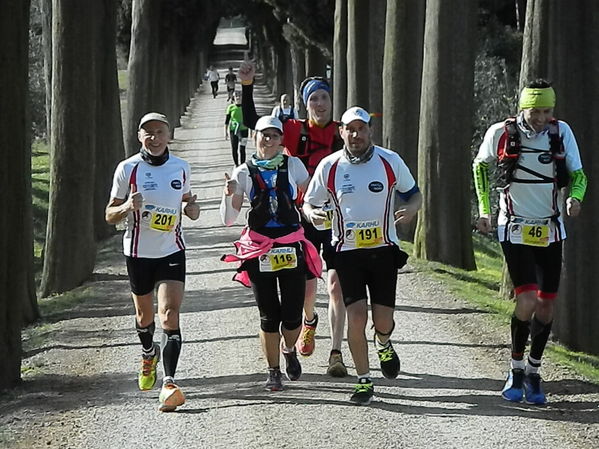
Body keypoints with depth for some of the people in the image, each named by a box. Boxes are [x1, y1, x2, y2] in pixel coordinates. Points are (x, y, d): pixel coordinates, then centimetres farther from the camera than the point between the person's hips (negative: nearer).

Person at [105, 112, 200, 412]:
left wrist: (192, 208, -3)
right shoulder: (128, 169, -6)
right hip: (138, 253, 0)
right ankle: (149, 354, 50)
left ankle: (169, 383, -23)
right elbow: (110, 215, -2)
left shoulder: (181, 168, 1)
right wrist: (127, 207, -23)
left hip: (172, 252, 0)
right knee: (144, 315, 17)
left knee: (170, 314, -16)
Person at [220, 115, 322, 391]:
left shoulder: (293, 166, 3)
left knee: (292, 316, -1)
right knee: (269, 316, 2)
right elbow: (228, 219, 0)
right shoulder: (244, 172, 2)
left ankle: (289, 350, 32)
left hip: (292, 249, 0)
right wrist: (229, 194, -16)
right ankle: (273, 371, 17)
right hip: (259, 252, 0)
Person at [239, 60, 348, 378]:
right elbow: (252, 122, -3)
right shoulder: (295, 131, 0)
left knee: (336, 285, -10)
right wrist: (247, 86, -11)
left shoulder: (342, 134, 1)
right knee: (306, 286, 8)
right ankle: (309, 321, 44)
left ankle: (336, 354, -6)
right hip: (303, 219, 1)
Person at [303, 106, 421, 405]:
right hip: (347, 251, 0)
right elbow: (309, 202, 9)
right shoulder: (329, 167, -2)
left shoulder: (390, 161, -2)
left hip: (384, 249, 0)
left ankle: (383, 345, 37)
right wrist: (311, 213, -15)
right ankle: (363, 381, 1)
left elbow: (414, 193, 10)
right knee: (356, 315, -12)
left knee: (383, 319, -1)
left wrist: (410, 209, -13)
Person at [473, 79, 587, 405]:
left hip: (551, 231, 3)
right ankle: (516, 371, 3)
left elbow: (578, 174, 3)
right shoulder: (500, 133, -9)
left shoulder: (561, 132, -4)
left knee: (546, 305, 5)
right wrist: (484, 210, 5)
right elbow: (481, 167, 9)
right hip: (515, 229, -3)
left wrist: (575, 197, -19)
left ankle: (533, 372, 22)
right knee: (527, 301, -15)